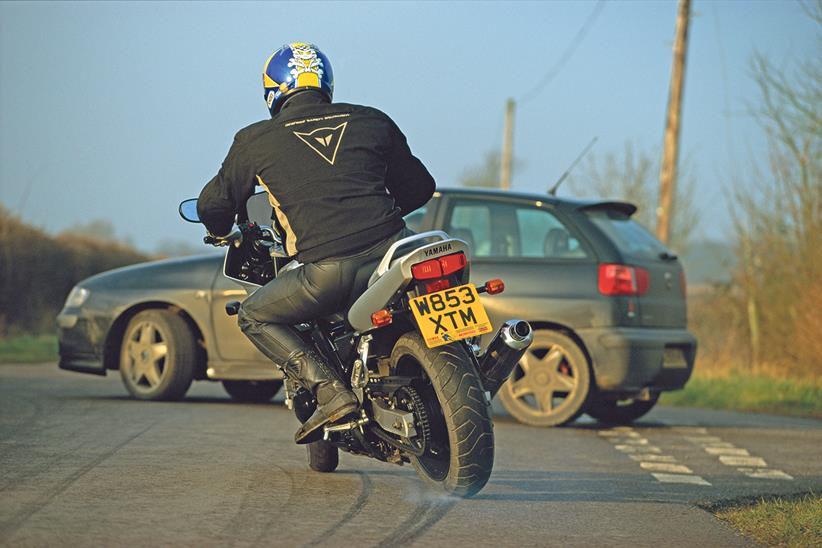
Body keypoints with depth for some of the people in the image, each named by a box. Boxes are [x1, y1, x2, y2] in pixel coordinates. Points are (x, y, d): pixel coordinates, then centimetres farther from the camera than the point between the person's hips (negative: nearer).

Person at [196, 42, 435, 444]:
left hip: (329, 271, -3)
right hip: (390, 252, 3)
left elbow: (213, 205, 21)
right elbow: (419, 187, 27)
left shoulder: (255, 140, 11)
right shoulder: (371, 122, 18)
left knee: (254, 317, 20)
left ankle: (330, 391, 0)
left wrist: (223, 231, 45)